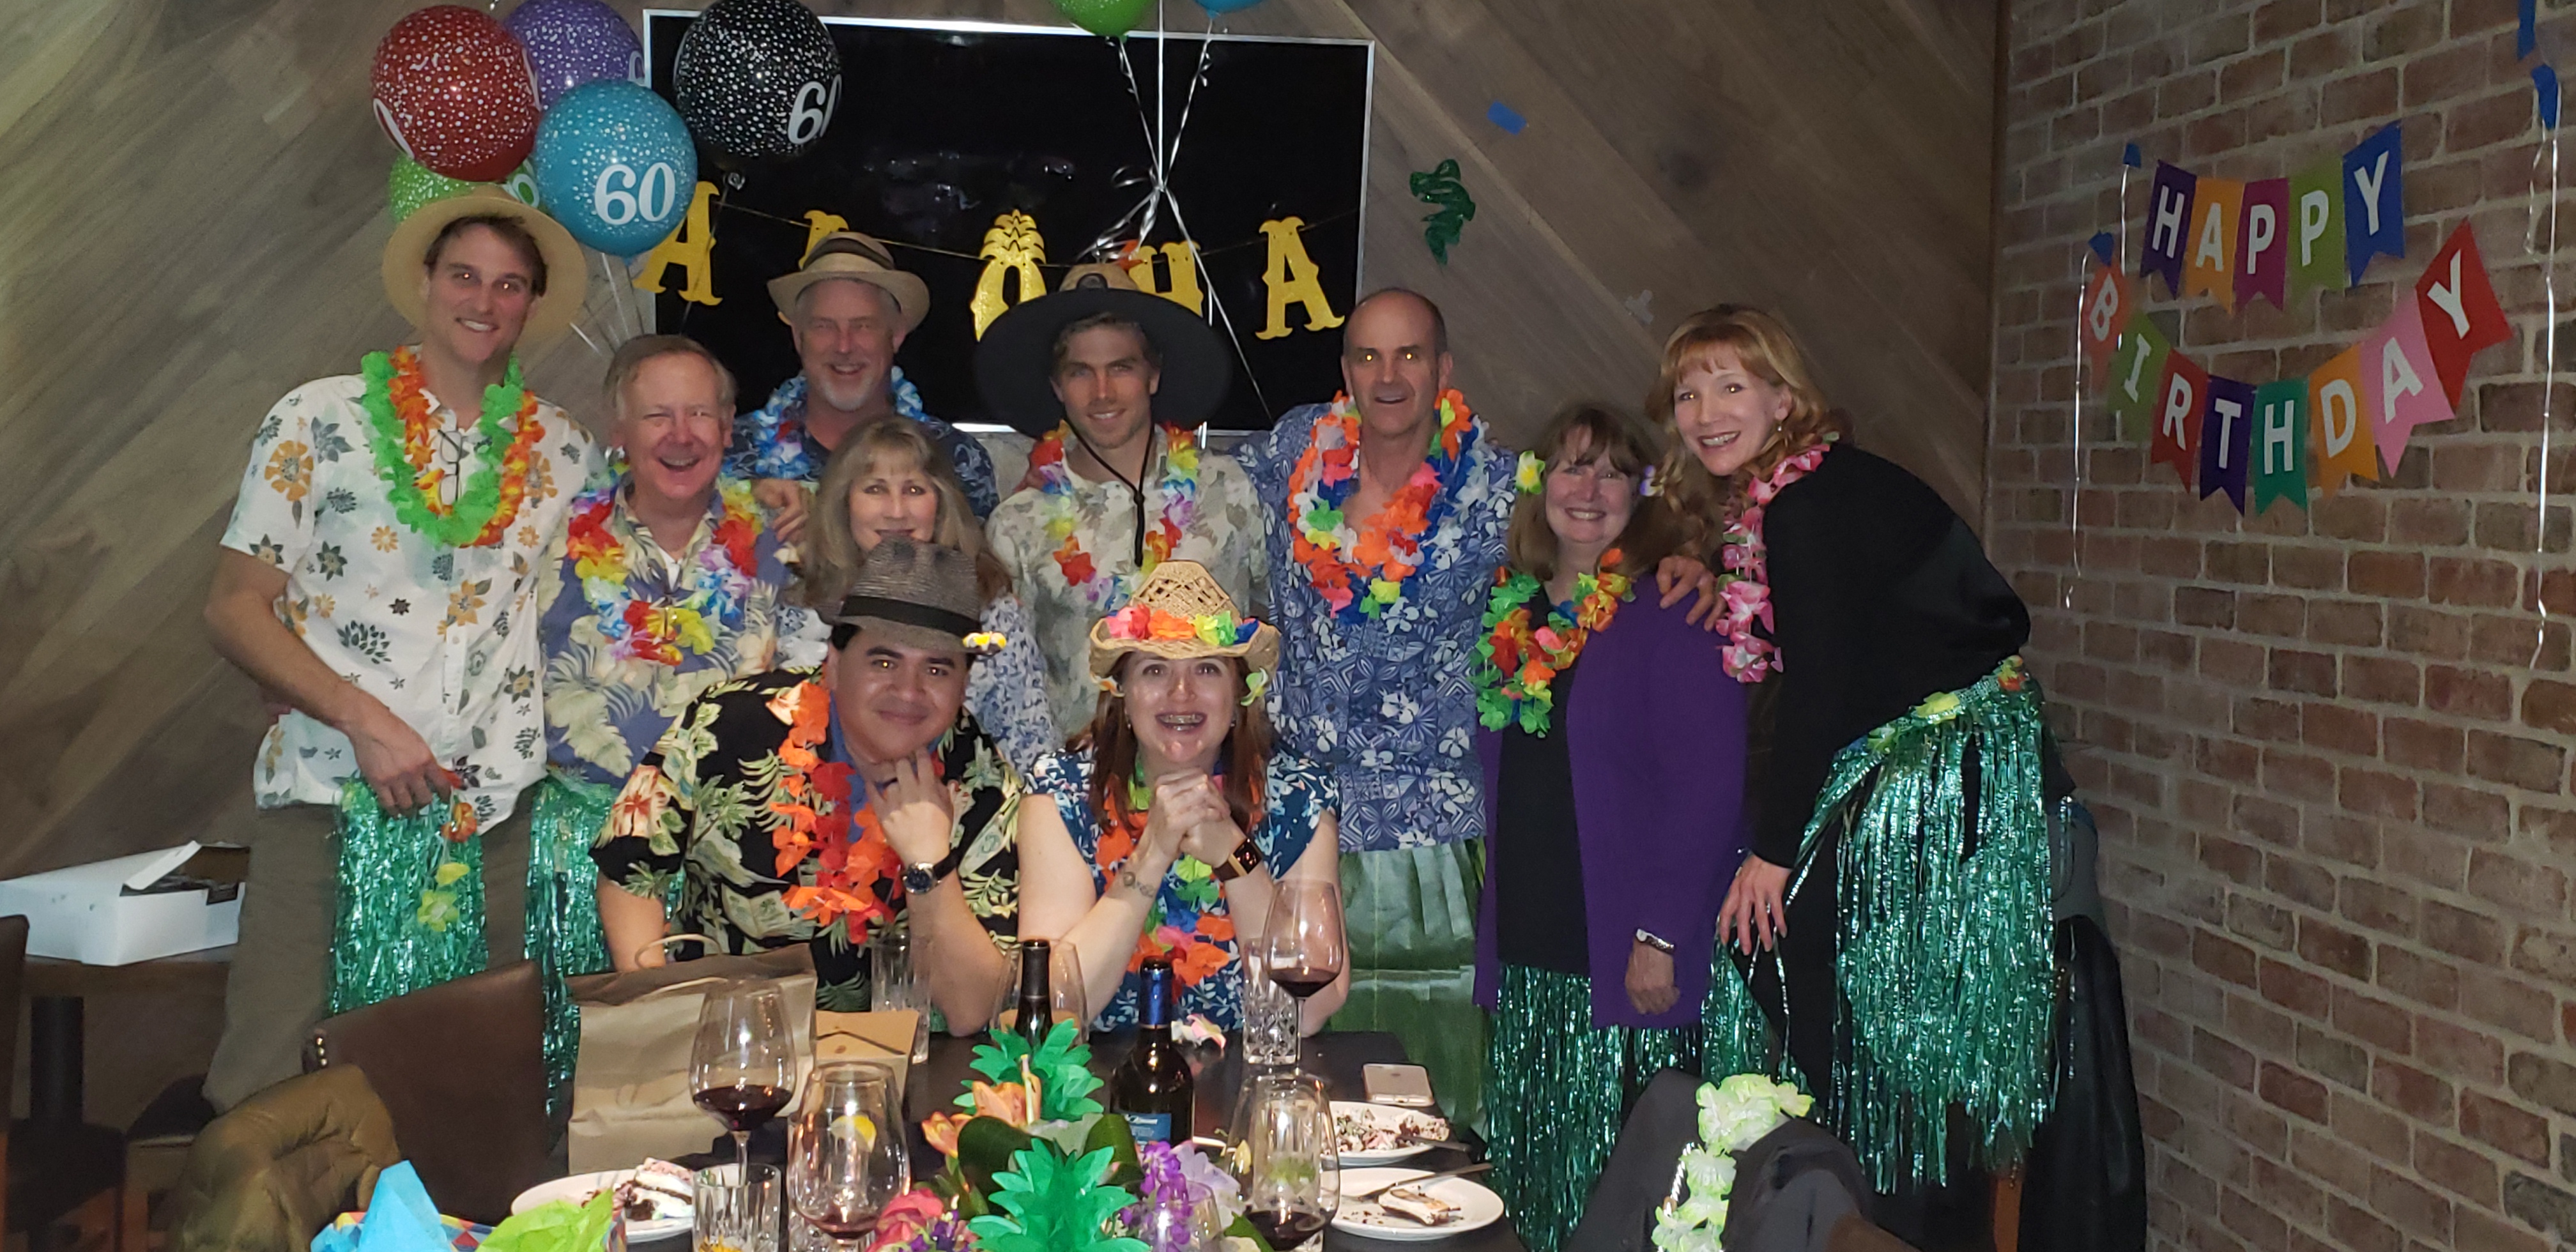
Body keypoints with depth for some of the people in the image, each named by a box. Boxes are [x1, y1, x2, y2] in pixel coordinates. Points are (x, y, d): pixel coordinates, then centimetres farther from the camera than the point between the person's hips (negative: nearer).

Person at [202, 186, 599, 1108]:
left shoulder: (562, 453, 13)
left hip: (496, 815, 2)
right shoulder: (320, 421, 4)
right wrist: (363, 718, -12)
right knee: (267, 1096, -5)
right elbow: (235, 609, 1)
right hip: (331, 799, -2)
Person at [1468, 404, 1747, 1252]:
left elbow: (1709, 786, -13)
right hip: (1525, 957, 6)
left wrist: (1661, 936, -17)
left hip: (1625, 964, -6)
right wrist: (1497, 923, 11)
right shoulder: (1514, 611, 12)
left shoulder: (1671, 609, -8)